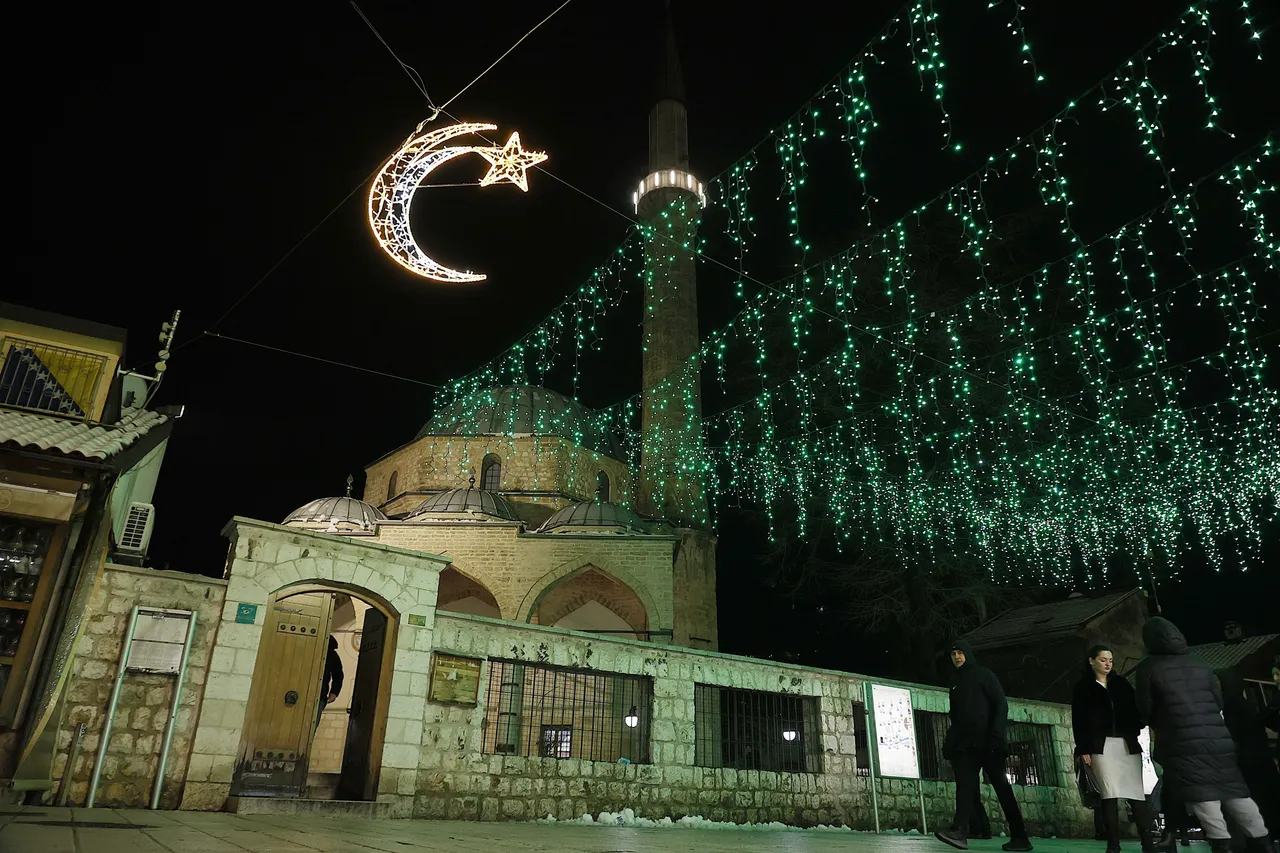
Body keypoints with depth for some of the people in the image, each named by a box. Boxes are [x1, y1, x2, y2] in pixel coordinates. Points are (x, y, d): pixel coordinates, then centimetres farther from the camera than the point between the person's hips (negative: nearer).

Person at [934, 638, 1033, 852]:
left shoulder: (984, 675, 5)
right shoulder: (956, 685, 22)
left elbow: (1001, 705, -6)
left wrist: (996, 733, -20)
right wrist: (949, 743, 8)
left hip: (988, 743, -6)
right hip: (965, 744, 6)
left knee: (1002, 787, -3)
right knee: (964, 786, -9)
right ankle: (959, 831, -22)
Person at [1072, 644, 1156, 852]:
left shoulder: (1121, 682, 17)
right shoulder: (1082, 687, 7)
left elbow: (1134, 708, 12)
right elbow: (1078, 720, 3)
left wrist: (1135, 729, -7)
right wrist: (1083, 748, -5)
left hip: (1128, 743, 3)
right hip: (1101, 745, -3)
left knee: (1136, 791, -1)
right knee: (1110, 794, -7)